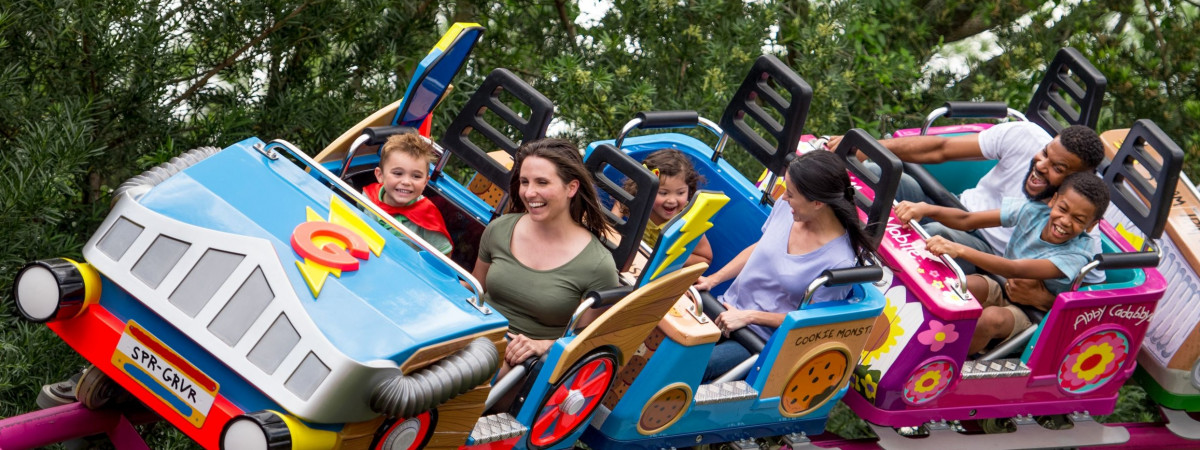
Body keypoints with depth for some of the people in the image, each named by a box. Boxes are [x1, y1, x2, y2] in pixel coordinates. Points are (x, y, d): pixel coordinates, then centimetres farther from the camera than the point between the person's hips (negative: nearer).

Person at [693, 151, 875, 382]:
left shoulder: (839, 262, -24)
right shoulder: (784, 208, -5)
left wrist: (749, 316, -18)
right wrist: (712, 279, 4)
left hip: (761, 340, -7)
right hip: (728, 306, 7)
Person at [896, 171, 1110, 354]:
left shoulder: (1076, 254, -24)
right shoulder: (1033, 211, -10)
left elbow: (1015, 270, -38)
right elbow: (966, 220, -14)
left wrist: (959, 250, -52)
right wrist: (926, 209, -35)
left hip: (1027, 316, -4)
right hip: (1000, 290, 4)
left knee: (992, 318, -38)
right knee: (965, 286, -32)